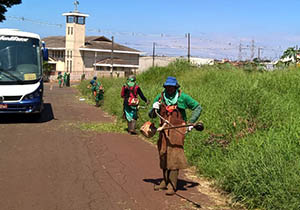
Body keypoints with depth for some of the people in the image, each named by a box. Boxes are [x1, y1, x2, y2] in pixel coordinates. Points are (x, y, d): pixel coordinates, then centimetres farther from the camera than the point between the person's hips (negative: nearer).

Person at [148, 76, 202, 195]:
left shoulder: (182, 97, -3)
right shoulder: (160, 97, 6)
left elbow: (198, 107, 6)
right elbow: (151, 115, 12)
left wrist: (191, 122, -3)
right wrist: (154, 109, -11)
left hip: (177, 130, -4)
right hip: (164, 130, 4)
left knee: (174, 156, -10)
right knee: (163, 155, 10)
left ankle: (172, 185, -6)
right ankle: (165, 181, 25)